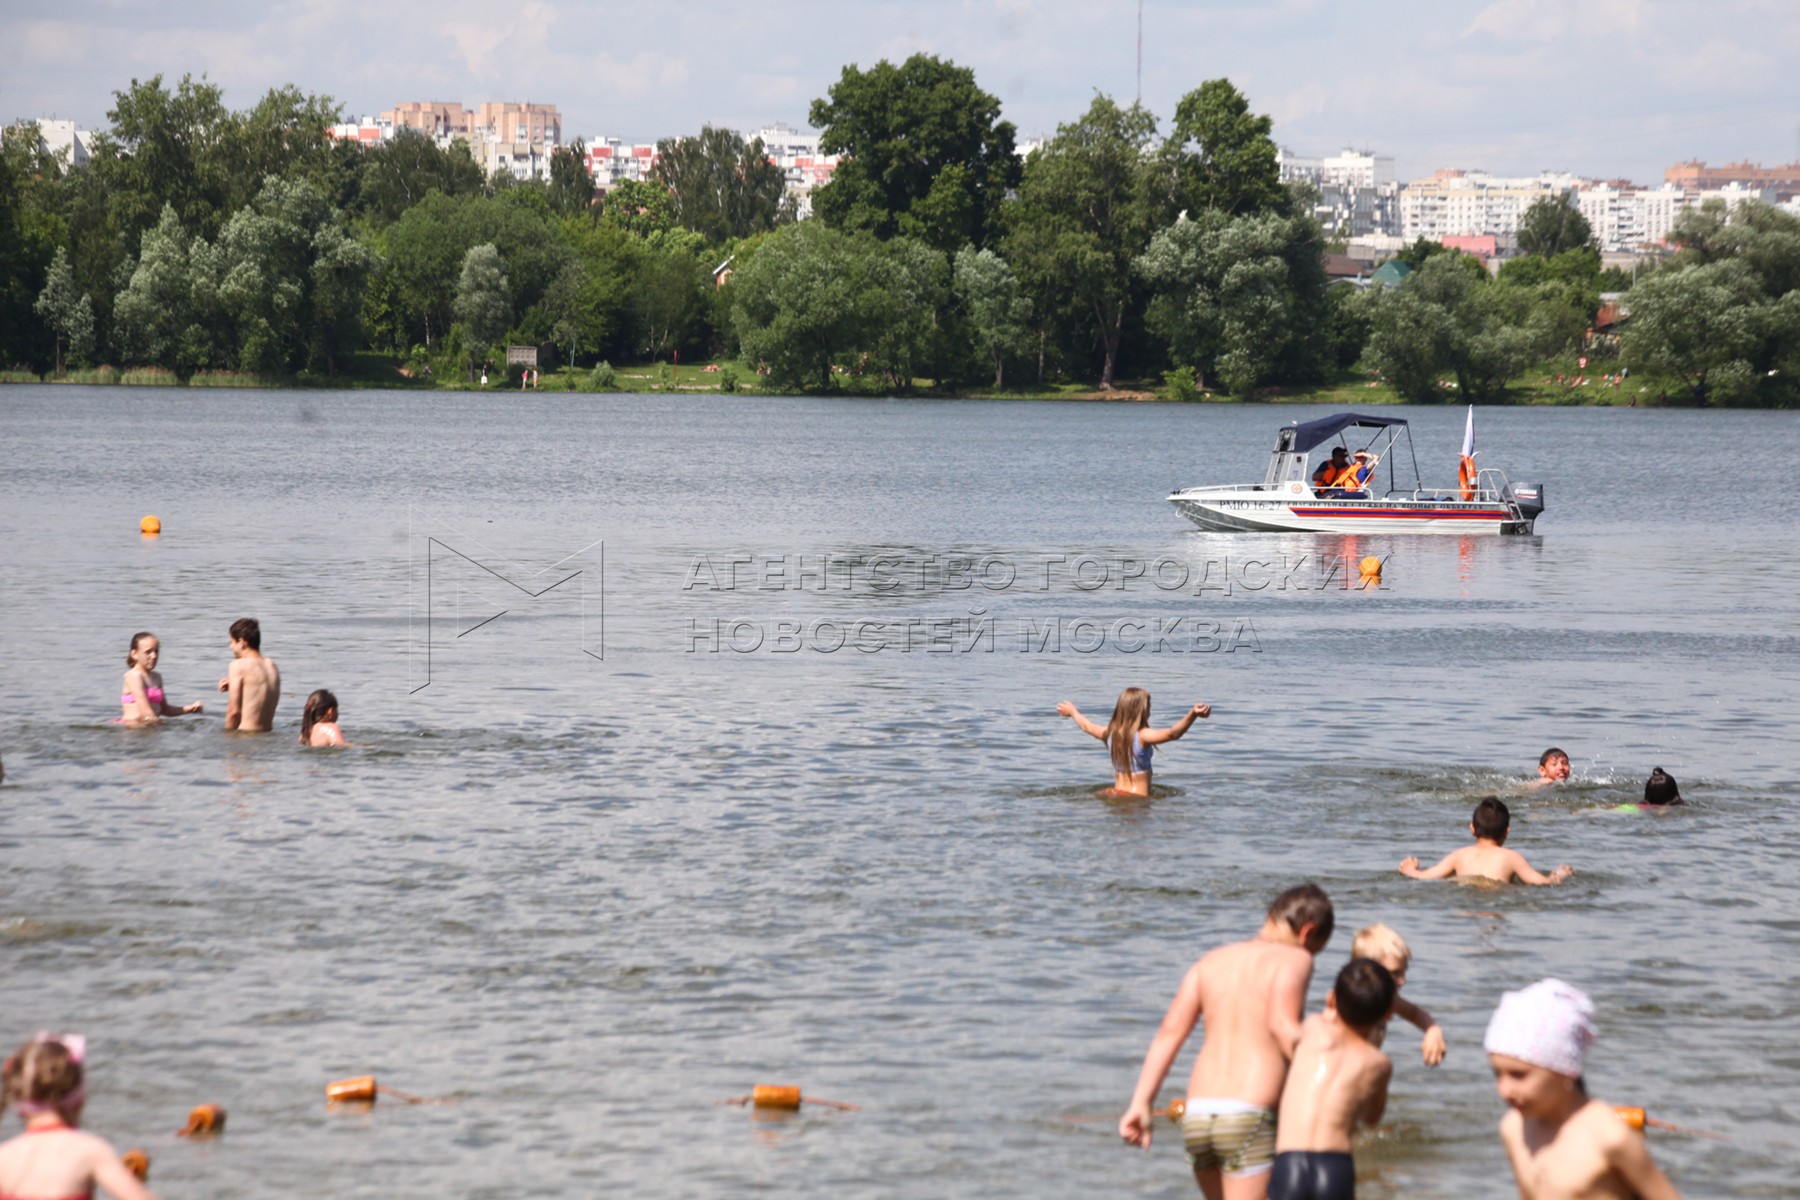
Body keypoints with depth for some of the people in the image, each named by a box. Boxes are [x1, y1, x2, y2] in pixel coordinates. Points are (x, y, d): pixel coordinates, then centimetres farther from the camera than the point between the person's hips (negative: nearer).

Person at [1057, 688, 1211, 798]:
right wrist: (1193, 715, -34)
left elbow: (1087, 726, 30)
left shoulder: (1110, 732, 10)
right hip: (1136, 796, -7)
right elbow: (1172, 734, -26)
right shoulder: (1142, 735, -11)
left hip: (1115, 792, 7)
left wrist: (1073, 712, 50)